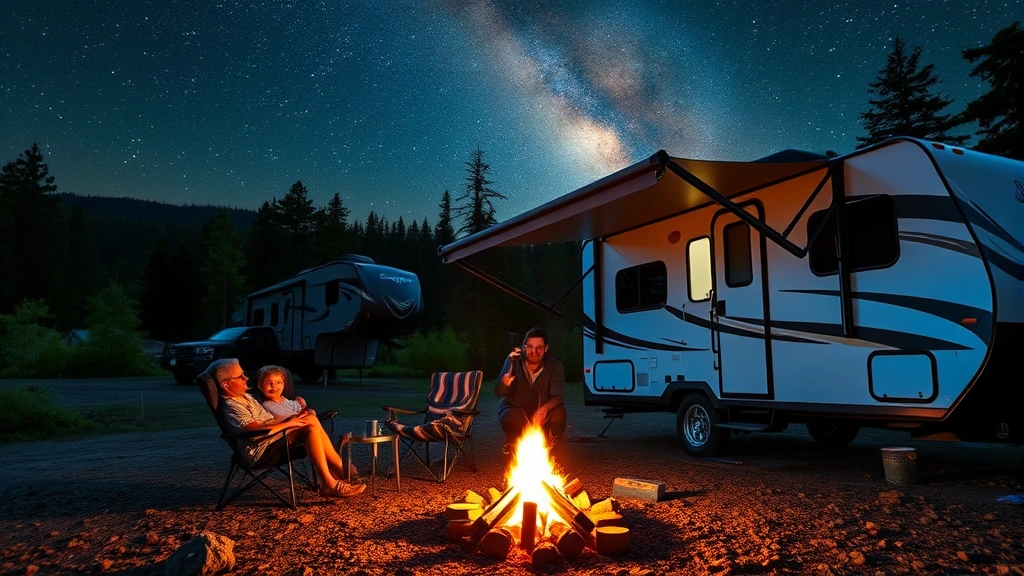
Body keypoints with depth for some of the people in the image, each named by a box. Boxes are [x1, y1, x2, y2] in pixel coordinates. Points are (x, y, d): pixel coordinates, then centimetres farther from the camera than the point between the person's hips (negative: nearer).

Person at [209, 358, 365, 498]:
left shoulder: (245, 397, 17)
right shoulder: (231, 406, -15)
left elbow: (268, 420, 18)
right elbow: (259, 429, -25)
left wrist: (293, 418, 2)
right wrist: (289, 423, -17)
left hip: (273, 438, 10)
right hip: (261, 450, -10)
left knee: (311, 420, -11)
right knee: (312, 425, -23)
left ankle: (340, 470, -11)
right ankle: (330, 484, -20)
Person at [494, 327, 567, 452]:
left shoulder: (554, 366, -13)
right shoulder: (514, 361, -15)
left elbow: (557, 396, -19)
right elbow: (499, 393, -23)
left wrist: (544, 409, -42)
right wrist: (509, 374, -44)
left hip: (541, 412, 1)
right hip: (514, 410, -1)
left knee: (559, 413, -28)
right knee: (515, 420, -34)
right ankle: (512, 456, -4)